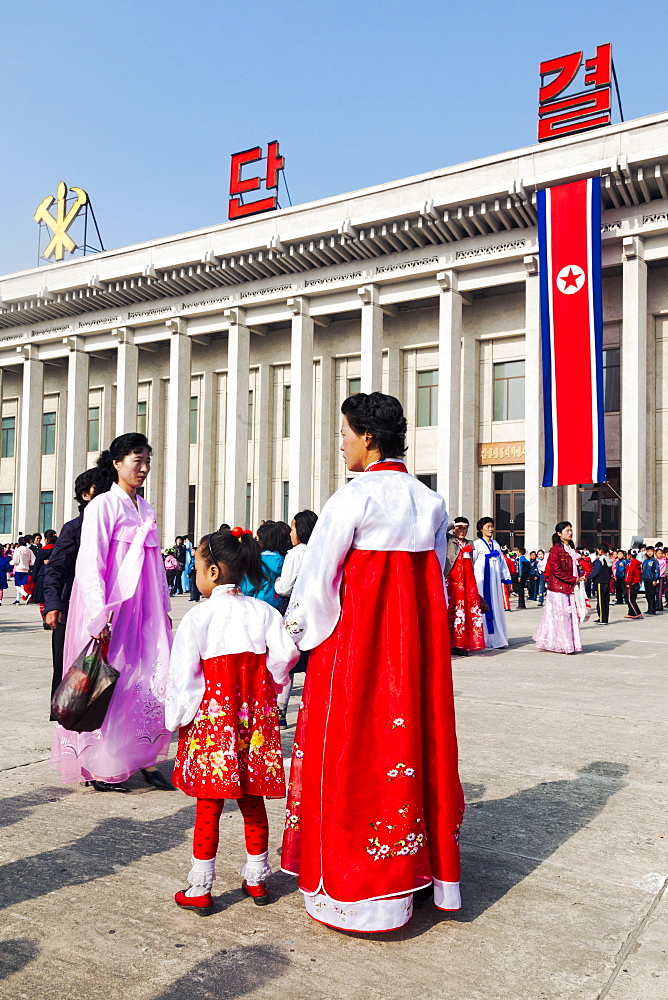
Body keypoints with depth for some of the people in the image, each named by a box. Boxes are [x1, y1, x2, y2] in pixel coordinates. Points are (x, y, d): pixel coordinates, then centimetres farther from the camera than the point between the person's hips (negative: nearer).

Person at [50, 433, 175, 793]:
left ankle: (145, 760, 12)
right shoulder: (104, 505, -7)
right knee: (109, 686, 1)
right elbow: (90, 563, -13)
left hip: (143, 610, 6)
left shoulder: (146, 509, 14)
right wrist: (100, 615, -20)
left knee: (151, 681, 2)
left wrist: (163, 608, 16)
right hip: (112, 610, -6)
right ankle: (101, 769, 14)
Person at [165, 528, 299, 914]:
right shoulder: (263, 611, 1)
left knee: (209, 803, 6)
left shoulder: (198, 616, -8)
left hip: (212, 713, -3)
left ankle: (200, 889, 15)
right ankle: (257, 879, 26)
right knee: (252, 802, 15)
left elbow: (183, 673, -8)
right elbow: (285, 654, -5)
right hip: (256, 716, 3)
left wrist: (178, 718, 3)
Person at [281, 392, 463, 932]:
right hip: (420, 638, 7)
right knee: (417, 735, 16)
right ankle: (428, 868, 29)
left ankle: (356, 886, 15)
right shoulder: (432, 501, 6)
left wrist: (299, 631, 5)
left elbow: (316, 576, -9)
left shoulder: (355, 496, -13)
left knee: (354, 746, 4)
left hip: (358, 637, -6)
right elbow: (437, 577, 10)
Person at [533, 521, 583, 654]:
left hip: (571, 588, 8)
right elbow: (556, 570, -17)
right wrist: (573, 579, -14)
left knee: (571, 614, 8)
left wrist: (580, 577, 5)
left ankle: (570, 644, 15)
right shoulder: (556, 549, -9)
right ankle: (560, 644, 1)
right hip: (558, 588, -8)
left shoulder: (572, 550, 17)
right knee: (560, 614, -5)